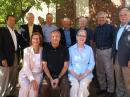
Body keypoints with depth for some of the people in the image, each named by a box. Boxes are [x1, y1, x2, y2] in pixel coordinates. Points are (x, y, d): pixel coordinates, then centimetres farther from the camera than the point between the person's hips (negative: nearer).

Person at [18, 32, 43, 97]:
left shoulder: (42, 50, 0)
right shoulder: (27, 50, -7)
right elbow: (26, 66, -15)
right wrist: (32, 79, -28)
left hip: (37, 74, 1)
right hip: (25, 74, -1)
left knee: (34, 88, -29)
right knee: (25, 88, -29)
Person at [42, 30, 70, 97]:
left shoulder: (64, 49, 0)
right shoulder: (46, 49, 1)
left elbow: (66, 65, 0)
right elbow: (44, 65, 0)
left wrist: (58, 78, -11)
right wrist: (51, 79, -12)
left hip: (62, 75, 0)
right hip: (49, 75, 1)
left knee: (65, 88, -26)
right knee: (46, 88, -26)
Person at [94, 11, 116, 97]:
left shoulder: (111, 27, -7)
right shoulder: (96, 28, 11)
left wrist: (113, 51, -13)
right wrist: (96, 49, 8)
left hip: (107, 51, -6)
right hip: (98, 51, 6)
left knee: (109, 72, 0)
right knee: (99, 71, 14)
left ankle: (110, 90, 14)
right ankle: (103, 88, 29)